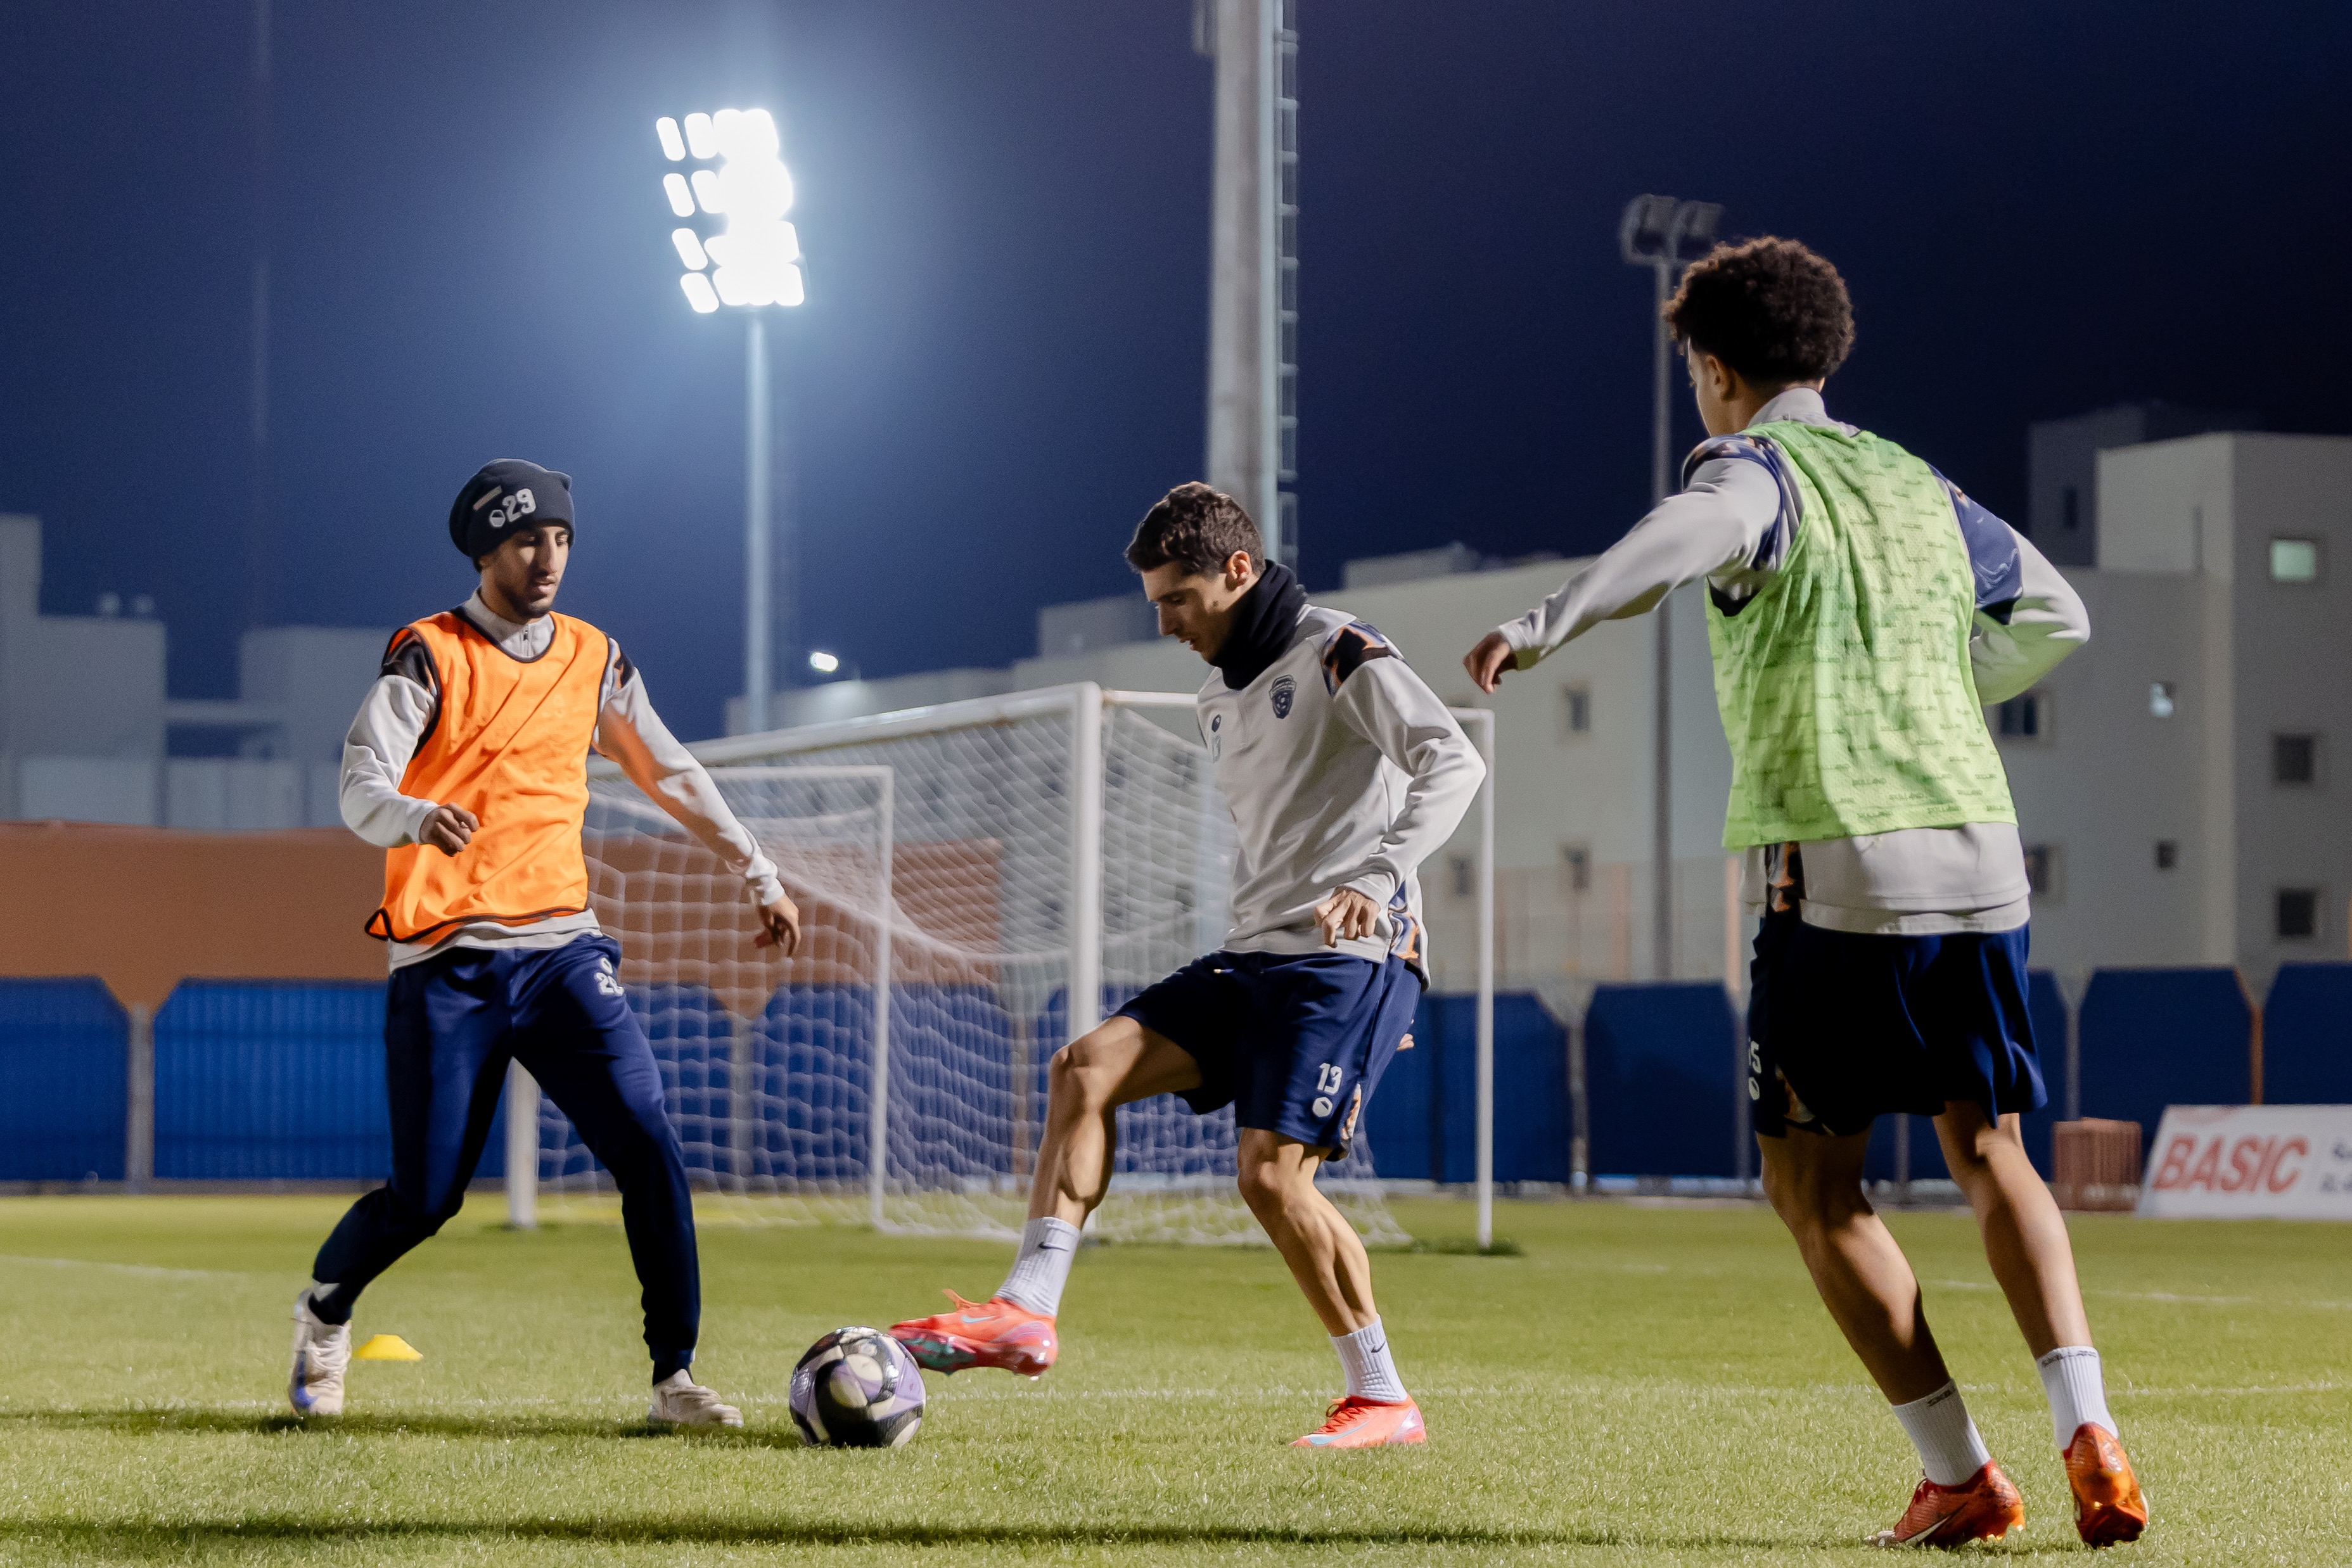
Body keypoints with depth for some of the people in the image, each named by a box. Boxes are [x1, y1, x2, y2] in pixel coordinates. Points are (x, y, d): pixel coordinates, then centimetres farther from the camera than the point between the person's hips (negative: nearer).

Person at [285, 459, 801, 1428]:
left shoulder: (593, 659, 12)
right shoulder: (429, 655, -3)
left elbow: (672, 775, 22)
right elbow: (360, 790, -15)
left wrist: (759, 877, 19)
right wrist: (421, 818, -37)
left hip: (561, 951, 4)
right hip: (446, 967, -4)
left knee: (652, 1152, -14)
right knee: (425, 1198, -2)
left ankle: (675, 1380, -9)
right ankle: (325, 1310, 29)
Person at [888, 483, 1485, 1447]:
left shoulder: (1338, 657, -7)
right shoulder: (1219, 698, 20)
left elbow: (1454, 762, -19)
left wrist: (1377, 880, -29)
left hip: (1352, 956, -8)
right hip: (1252, 956, 8)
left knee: (1271, 1175, -18)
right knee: (1085, 1067, -7)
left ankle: (1383, 1401, -7)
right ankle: (1026, 1311, -13)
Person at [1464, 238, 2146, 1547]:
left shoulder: (1758, 469, -1)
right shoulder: (1921, 489, 19)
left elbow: (1688, 537, -26)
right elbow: (2058, 617, 31)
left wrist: (1544, 626, -40)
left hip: (1838, 871, -6)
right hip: (1980, 859, 6)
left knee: (1814, 1182, 7)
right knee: (1992, 1157, 16)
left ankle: (1961, 1477, 3)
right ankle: (2091, 1439, -4)